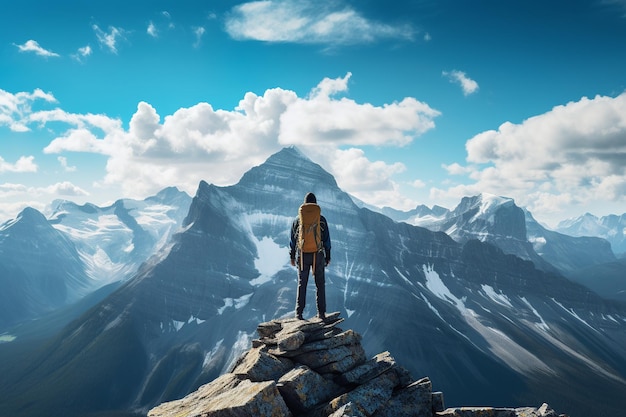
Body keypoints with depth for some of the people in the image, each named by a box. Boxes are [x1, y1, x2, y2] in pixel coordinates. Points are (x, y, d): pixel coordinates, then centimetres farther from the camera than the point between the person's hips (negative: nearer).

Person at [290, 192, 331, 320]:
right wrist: (328, 257, 10)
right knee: (320, 284, 8)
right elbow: (327, 239, 2)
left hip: (302, 256, 1)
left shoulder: (298, 219, 0)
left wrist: (292, 256, 13)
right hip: (318, 255, -1)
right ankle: (321, 312, 8)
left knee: (302, 284, 8)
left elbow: (293, 239, 4)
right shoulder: (322, 220, -2)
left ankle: (299, 313, 6)